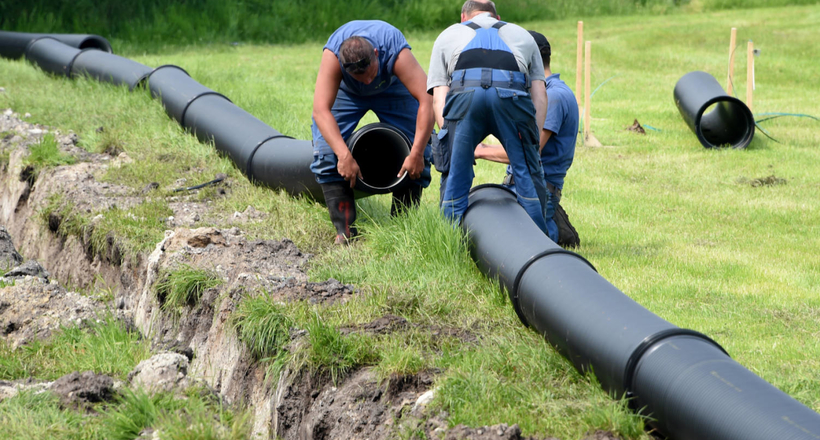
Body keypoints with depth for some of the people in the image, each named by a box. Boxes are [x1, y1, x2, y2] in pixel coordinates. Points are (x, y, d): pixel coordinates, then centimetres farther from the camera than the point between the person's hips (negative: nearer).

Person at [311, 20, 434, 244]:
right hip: (345, 90, 0)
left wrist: (416, 153, -49)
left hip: (392, 87, 0)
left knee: (419, 153, -13)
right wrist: (344, 155, -56)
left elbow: (427, 100, -46)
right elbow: (321, 110, -46)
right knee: (327, 151, -18)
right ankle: (344, 229, -13)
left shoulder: (397, 53, -42)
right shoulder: (332, 56, -41)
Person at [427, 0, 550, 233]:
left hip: (463, 92, 0)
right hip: (511, 94, 0)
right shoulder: (522, 35, 40)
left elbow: (438, 98, 23)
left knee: (455, 178, 12)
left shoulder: (448, 35, 37)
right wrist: (533, 141, 23)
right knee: (528, 174, 13)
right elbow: (540, 97, 27)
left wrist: (447, 133, 19)